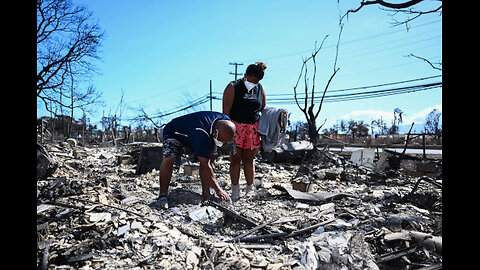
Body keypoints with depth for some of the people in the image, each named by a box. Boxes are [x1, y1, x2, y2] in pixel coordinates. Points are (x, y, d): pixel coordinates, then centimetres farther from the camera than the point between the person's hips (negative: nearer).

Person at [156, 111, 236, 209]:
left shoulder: (226, 122, -21)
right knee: (168, 159, -28)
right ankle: (163, 196, -20)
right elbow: (205, 165, -40)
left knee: (206, 158, -13)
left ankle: (206, 193, -6)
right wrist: (218, 189, -37)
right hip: (174, 133, -6)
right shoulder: (201, 133, -44)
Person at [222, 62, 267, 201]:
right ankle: (235, 192, 6)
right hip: (235, 126, -3)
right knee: (236, 158, -2)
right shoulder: (233, 87, -5)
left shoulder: (260, 89, 9)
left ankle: (250, 190, 16)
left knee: (249, 159, 7)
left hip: (253, 127, 4)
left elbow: (263, 110, 17)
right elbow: (226, 110, -10)